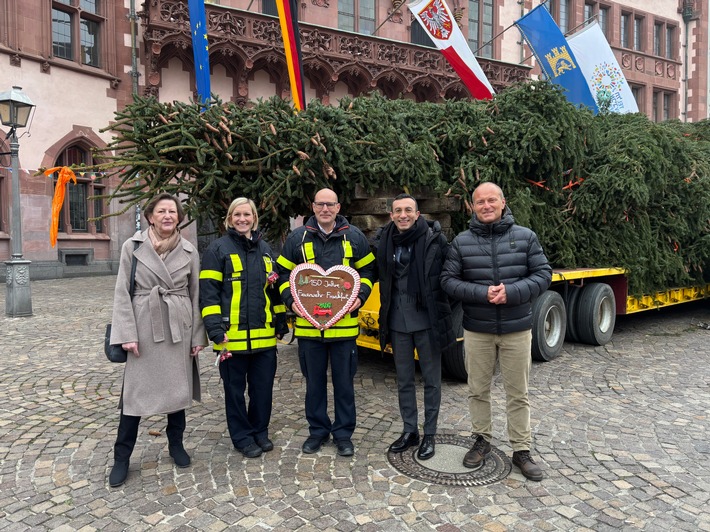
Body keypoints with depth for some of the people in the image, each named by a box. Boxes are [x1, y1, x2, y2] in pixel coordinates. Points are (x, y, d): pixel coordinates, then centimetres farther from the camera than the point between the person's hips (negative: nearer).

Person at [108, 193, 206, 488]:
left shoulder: (189, 251, 3)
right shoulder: (132, 246, -1)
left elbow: (196, 295, 5)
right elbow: (122, 292, -1)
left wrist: (198, 335, 3)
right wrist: (127, 334, -8)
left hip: (179, 328, 2)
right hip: (144, 326, -2)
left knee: (177, 387, 12)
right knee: (135, 391, 4)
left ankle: (176, 444, 31)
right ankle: (121, 457, 19)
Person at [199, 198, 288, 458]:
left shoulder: (265, 249, 13)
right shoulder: (218, 249, -3)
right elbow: (208, 293, -8)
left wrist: (281, 322, 13)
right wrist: (215, 330, -15)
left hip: (265, 335, 4)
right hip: (233, 335, -4)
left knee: (264, 386, 12)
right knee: (235, 389, 8)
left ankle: (260, 431, 31)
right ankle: (242, 437, 25)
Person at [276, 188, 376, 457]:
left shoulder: (354, 237, 3)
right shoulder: (298, 237, 4)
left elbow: (368, 270, 10)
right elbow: (284, 273, 9)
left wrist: (360, 296, -6)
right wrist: (291, 301, -5)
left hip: (344, 323, -1)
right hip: (308, 323, 1)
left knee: (344, 382, 9)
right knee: (314, 381, 13)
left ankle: (343, 433, 25)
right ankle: (317, 430, 30)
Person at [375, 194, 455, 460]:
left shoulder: (434, 240, -12)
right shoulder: (385, 242, 1)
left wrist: (445, 313, -10)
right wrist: (385, 316, 8)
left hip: (427, 321, -4)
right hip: (397, 323, 4)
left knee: (431, 380, 11)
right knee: (404, 380, 16)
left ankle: (429, 435, 27)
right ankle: (410, 431, 32)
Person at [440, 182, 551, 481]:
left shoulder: (525, 237, -1)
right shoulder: (462, 242, -1)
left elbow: (543, 275, -2)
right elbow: (448, 280, -4)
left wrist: (510, 293, -19)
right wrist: (482, 293, -20)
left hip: (517, 329, 0)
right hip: (477, 330, 1)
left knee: (518, 393, 10)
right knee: (478, 390, 13)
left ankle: (521, 450, 25)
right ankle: (482, 440, 32)